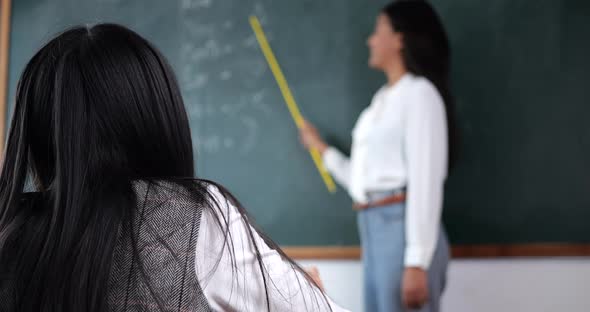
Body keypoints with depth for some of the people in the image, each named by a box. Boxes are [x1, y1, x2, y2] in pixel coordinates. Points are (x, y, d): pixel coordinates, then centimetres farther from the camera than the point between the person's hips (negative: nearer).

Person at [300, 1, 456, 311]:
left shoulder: (419, 93, -5)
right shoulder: (383, 99, 20)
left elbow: (425, 182, -14)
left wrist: (417, 262, -21)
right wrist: (322, 149, 35)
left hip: (403, 229, -9)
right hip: (374, 231, 9)